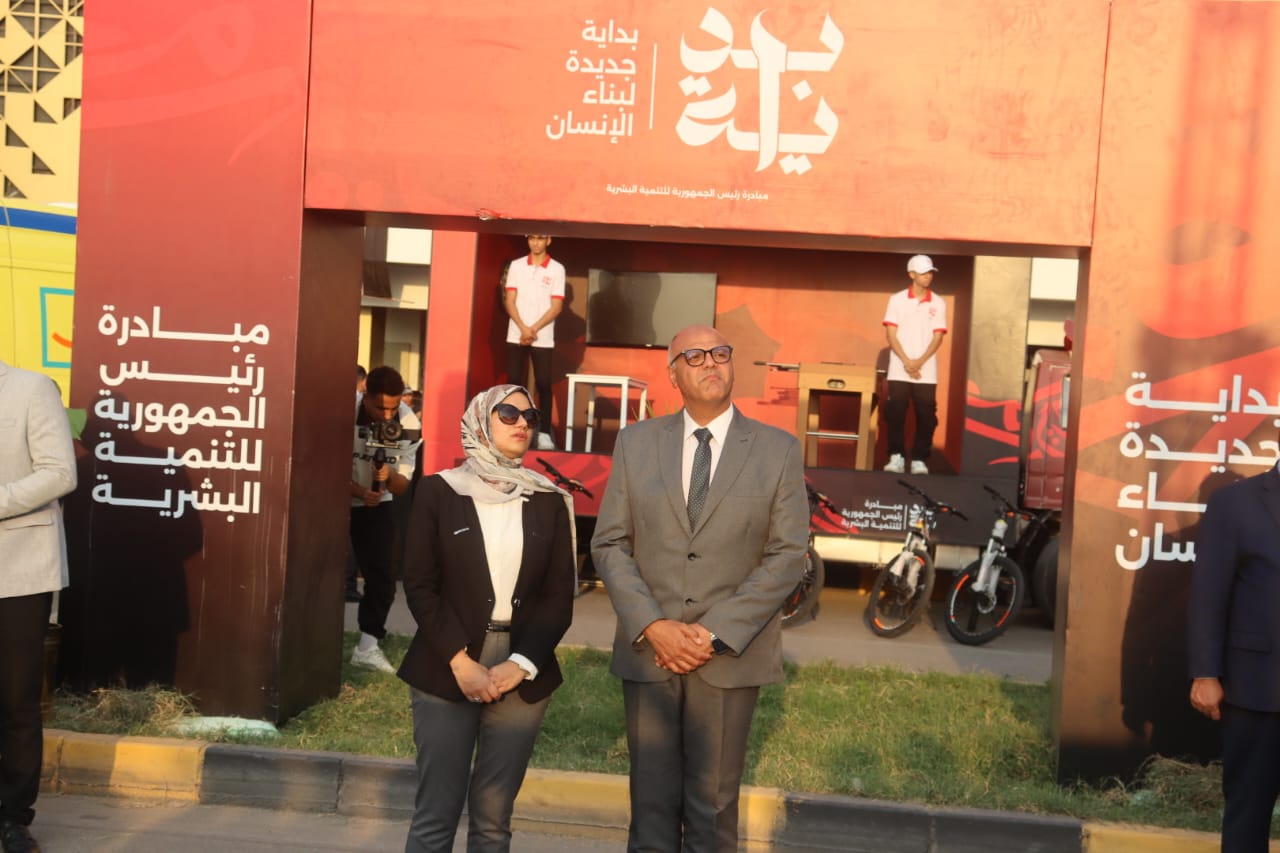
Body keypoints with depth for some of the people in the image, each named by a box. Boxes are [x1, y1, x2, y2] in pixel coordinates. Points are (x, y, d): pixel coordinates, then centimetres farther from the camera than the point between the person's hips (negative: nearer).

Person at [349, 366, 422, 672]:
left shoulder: (409, 425, -17)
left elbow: (402, 486, -11)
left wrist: (389, 477, -34)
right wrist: (359, 491, -30)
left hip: (376, 505, 2)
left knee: (383, 575, -5)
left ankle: (368, 646, 5)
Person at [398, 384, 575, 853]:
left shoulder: (549, 501, 7)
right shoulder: (438, 491, 1)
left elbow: (559, 596, 3)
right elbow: (419, 585, -3)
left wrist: (521, 665, -10)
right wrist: (461, 663, -12)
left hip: (522, 676, 2)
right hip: (446, 671, -2)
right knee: (435, 814, 0)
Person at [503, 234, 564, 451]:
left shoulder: (557, 269, 1)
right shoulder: (516, 265, 6)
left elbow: (556, 307, -3)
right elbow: (509, 301, 2)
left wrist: (534, 329, -11)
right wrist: (523, 328, -11)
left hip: (543, 338, -1)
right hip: (516, 335, 2)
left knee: (543, 385, -2)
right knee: (513, 383, 3)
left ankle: (544, 433, 3)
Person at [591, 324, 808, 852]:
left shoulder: (779, 450, 0)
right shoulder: (636, 442, 4)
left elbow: (787, 555, -5)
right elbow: (609, 544, 2)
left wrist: (714, 632, -13)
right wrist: (652, 626, -12)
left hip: (731, 655, -1)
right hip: (648, 651, 1)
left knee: (713, 803, 8)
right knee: (652, 799, 9)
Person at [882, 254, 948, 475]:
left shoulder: (939, 303, 6)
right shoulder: (897, 300, 4)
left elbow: (937, 337, 1)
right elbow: (891, 335, -1)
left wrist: (920, 362, -12)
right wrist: (906, 361, -12)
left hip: (927, 372, 1)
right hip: (899, 371, -1)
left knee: (926, 417, -2)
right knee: (894, 415, -3)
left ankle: (919, 460, 5)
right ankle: (896, 457, 6)